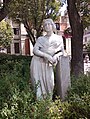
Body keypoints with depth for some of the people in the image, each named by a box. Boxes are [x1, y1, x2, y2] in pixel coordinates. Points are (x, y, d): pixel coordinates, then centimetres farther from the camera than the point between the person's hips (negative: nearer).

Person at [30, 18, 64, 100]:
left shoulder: (59, 38, 11)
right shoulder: (40, 39, 8)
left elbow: (62, 51, 14)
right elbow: (35, 50, -4)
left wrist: (56, 55, -8)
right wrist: (46, 55, -18)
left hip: (48, 64, 1)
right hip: (38, 62, 0)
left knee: (49, 83, -9)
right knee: (39, 83, -8)